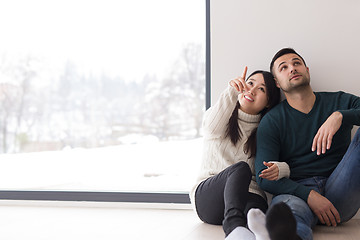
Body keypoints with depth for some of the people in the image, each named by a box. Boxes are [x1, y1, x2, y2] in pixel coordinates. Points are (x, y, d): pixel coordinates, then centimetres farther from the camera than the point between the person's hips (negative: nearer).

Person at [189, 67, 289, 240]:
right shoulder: (221, 114, 16)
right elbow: (212, 128, -11)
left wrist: (281, 169, -19)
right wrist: (231, 91, -25)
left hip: (249, 195, 1)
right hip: (207, 194, -1)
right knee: (241, 168, -35)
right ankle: (234, 226, -60)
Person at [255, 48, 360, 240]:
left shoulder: (340, 102, 16)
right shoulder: (271, 121, 10)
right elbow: (263, 175, -1)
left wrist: (340, 116, -19)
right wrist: (309, 195, -16)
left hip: (340, 192, 2)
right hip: (296, 192, -2)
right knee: (286, 206, -40)